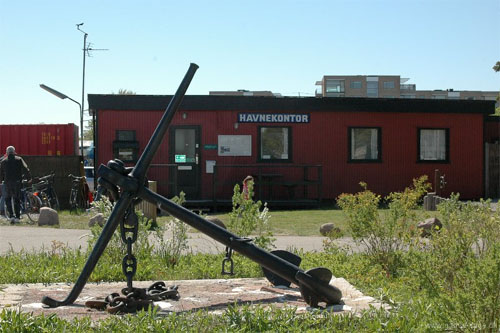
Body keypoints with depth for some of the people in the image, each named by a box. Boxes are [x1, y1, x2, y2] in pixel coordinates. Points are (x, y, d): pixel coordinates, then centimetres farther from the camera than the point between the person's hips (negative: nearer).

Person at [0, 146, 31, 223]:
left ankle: (11, 216, -4)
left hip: (7, 183, 0)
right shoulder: (19, 159, 3)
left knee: (8, 199, 11)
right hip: (17, 182, 0)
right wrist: (29, 177, 3)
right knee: (17, 200, 9)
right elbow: (25, 169, -6)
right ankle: (17, 217, 8)